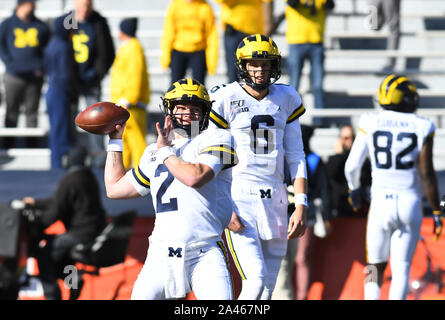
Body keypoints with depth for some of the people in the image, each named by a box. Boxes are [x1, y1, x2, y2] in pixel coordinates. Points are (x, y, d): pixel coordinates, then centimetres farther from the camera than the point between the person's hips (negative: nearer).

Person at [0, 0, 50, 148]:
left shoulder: (41, 26, 8)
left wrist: (41, 66, -1)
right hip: (14, 76, -2)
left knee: (32, 112, 5)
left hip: (35, 75, 2)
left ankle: (31, 146, 9)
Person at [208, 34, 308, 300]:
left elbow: (296, 157, 11)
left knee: (267, 289, 5)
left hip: (275, 202, 4)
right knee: (256, 281, -19)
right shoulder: (226, 99, -3)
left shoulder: (286, 100, 9)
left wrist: (301, 206, 1)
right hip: (239, 200, -4)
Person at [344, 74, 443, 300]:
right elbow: (426, 174, -6)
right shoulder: (421, 128, -5)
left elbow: (352, 165, 2)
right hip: (410, 202, -1)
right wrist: (436, 211, 2)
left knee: (375, 266, 13)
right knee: (401, 269, 4)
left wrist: (354, 189, 23)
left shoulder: (370, 124, -1)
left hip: (381, 202, 1)